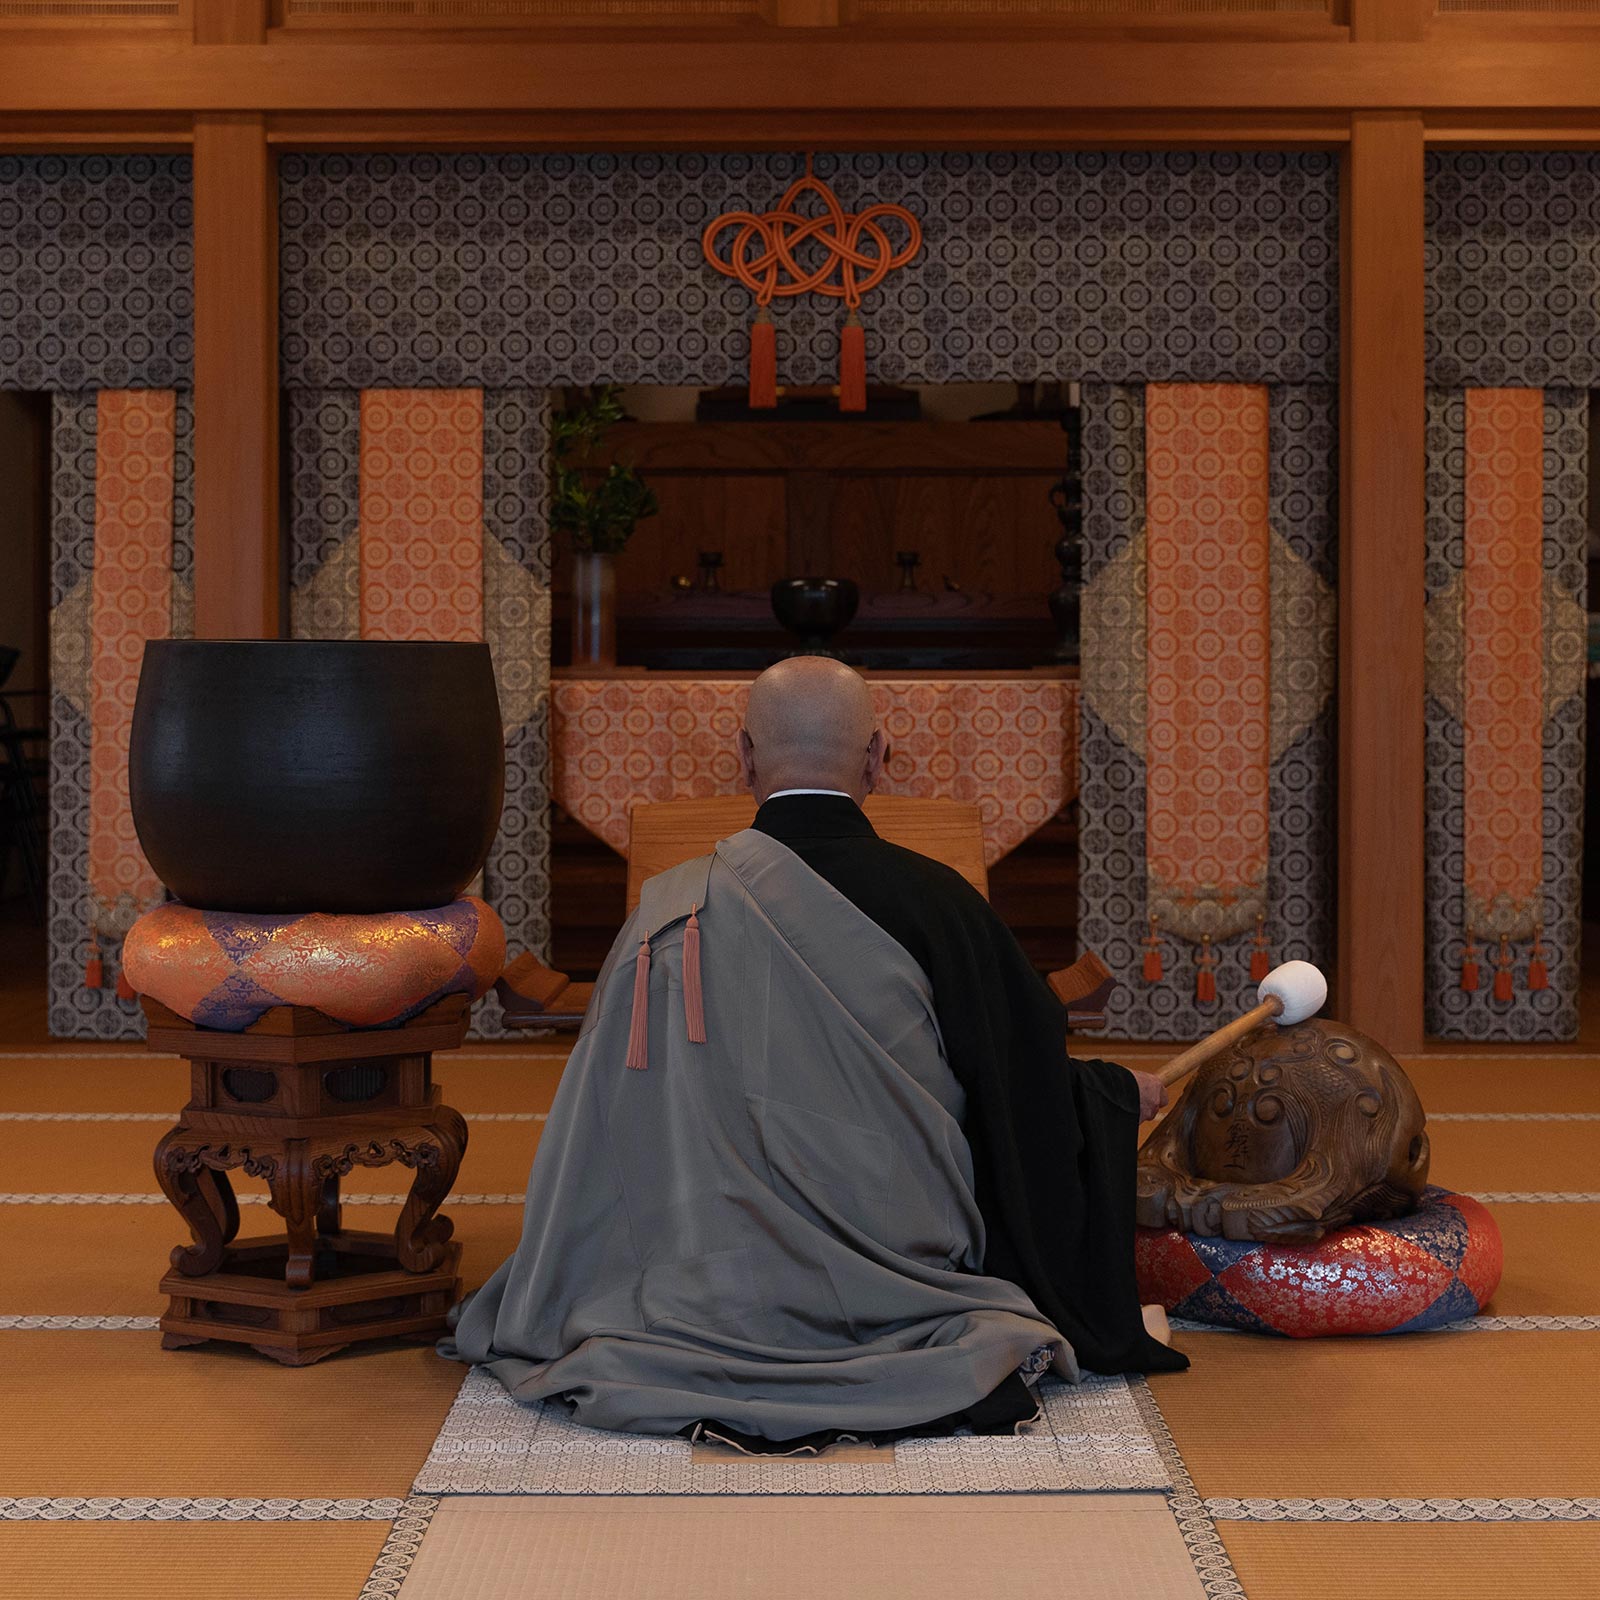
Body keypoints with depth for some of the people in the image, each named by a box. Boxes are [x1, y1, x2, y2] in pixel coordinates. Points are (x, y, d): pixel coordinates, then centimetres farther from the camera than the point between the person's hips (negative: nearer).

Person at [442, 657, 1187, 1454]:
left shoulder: (675, 908, -10)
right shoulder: (937, 902, -11)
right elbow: (1029, 1089, 1)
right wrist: (1121, 1092, 24)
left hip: (719, 1293, 1)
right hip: (902, 1290, -1)